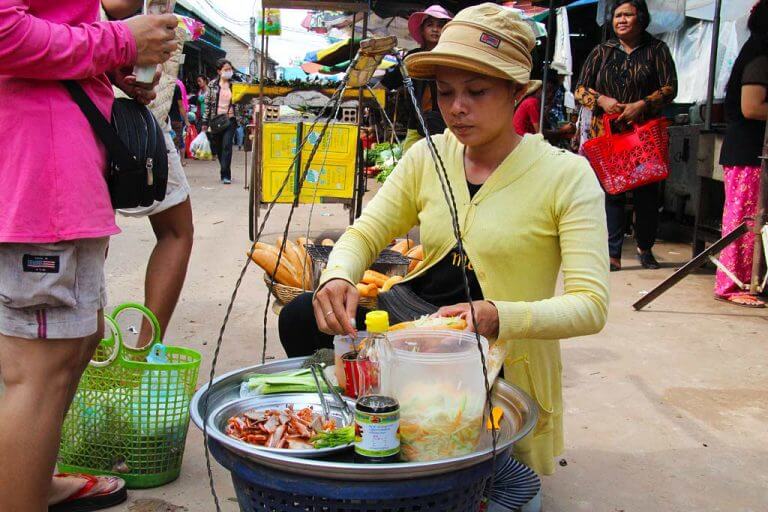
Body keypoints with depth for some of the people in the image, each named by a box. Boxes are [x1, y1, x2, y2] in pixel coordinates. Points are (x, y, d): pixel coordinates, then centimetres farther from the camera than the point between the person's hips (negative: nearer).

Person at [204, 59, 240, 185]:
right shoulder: (212, 84, 5)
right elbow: (207, 103, 7)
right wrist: (205, 122, 4)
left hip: (230, 119, -2)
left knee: (227, 146, -14)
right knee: (218, 147, 8)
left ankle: (225, 175, -14)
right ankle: (225, 172, 24)